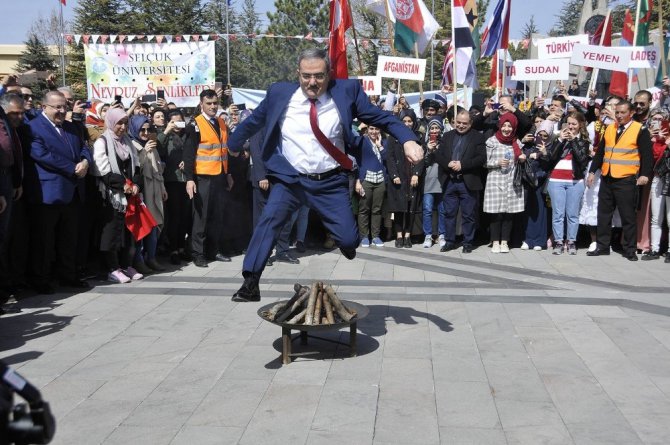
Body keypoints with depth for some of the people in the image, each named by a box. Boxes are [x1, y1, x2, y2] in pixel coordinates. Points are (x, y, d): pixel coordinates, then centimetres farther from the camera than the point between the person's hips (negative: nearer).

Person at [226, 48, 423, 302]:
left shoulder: (346, 91, -2)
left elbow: (380, 117, -1)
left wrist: (408, 140, -15)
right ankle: (250, 283, -13)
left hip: (331, 183, 0)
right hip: (290, 179, 1)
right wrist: (231, 146, 26)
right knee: (269, 221, -20)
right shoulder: (279, 94, 0)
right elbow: (253, 122, 15)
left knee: (349, 239, -5)